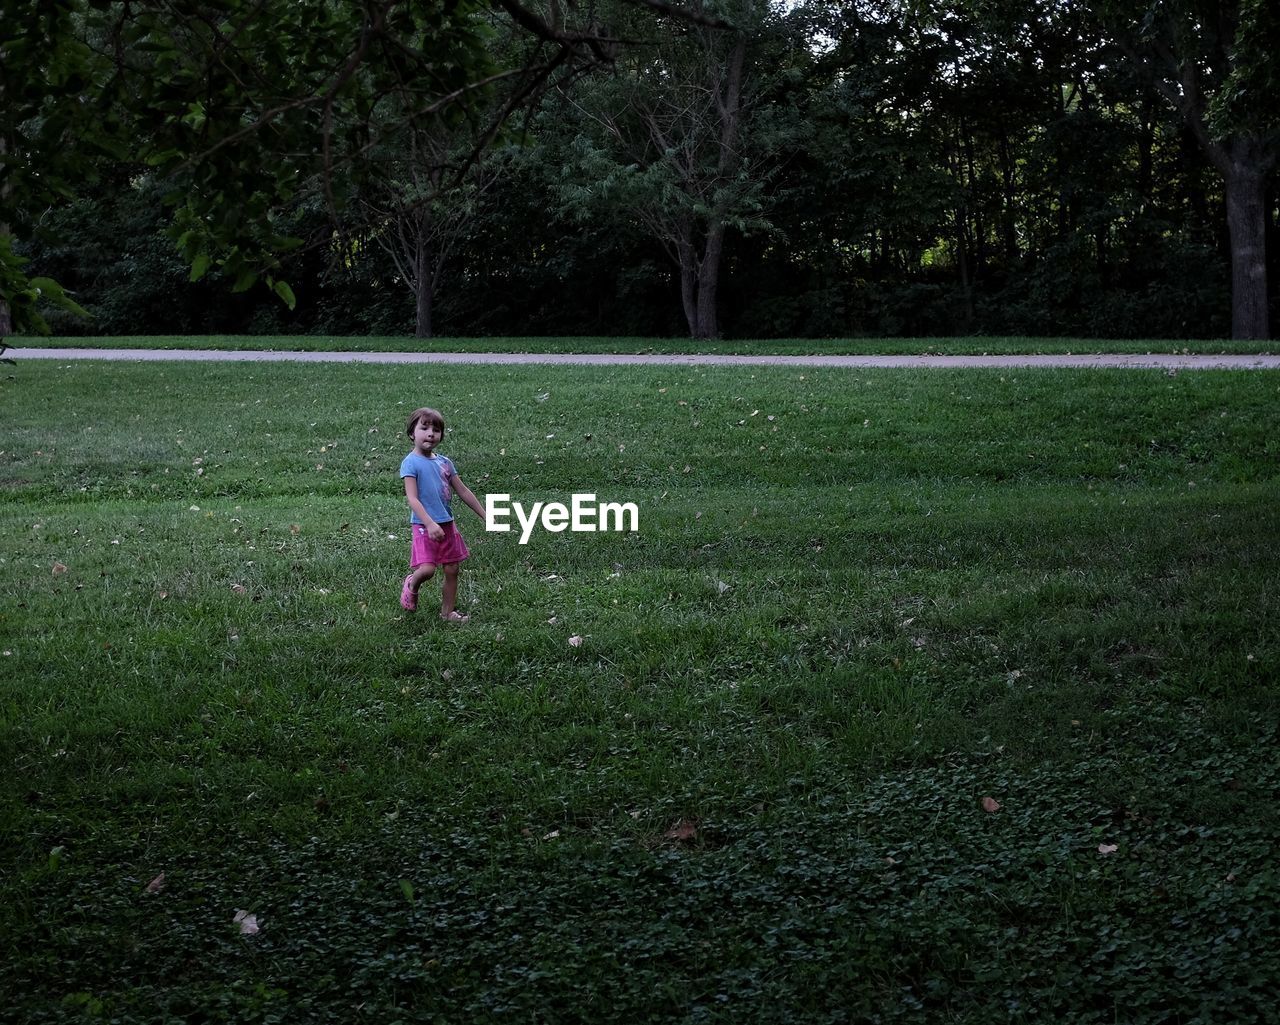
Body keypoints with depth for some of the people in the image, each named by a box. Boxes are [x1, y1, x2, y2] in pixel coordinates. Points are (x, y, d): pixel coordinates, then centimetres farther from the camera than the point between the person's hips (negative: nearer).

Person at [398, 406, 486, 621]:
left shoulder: (444, 462, 9)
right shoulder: (411, 463, -10)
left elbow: (463, 492, 15)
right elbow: (412, 498, -18)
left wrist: (485, 516, 15)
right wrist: (430, 523, -30)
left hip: (447, 524, 6)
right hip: (425, 525, -6)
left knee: (452, 570, 8)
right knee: (427, 569, -16)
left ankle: (447, 611, 22)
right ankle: (411, 585, 17)